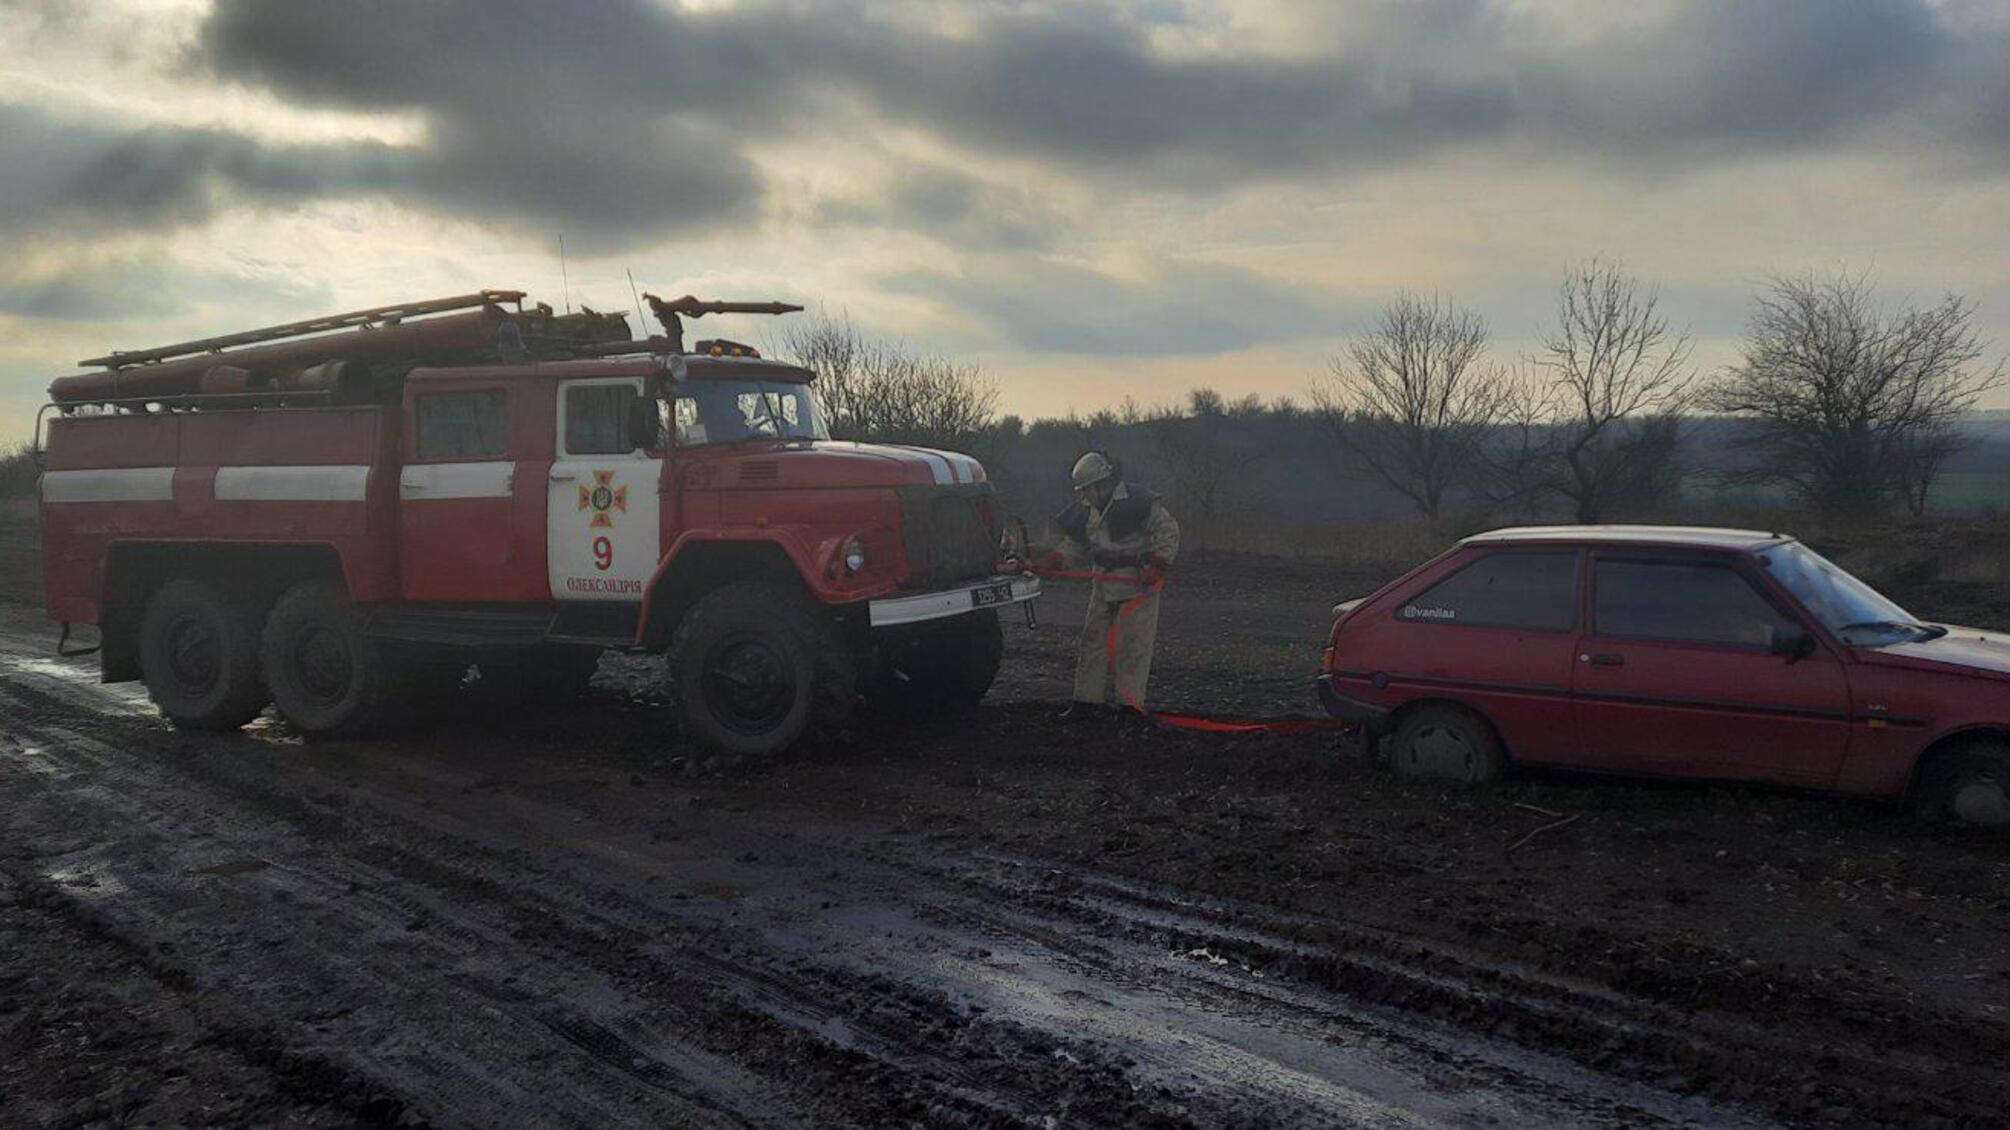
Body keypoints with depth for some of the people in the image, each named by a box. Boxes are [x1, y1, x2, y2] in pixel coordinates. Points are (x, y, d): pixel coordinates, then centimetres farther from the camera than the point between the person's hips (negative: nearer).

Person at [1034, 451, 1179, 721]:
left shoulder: (1138, 502, -14)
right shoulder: (1084, 512, 7)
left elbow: (1168, 532, -10)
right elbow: (1075, 549, 13)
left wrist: (1156, 566, -17)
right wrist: (1052, 561, -4)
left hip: (1138, 586, -7)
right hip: (1103, 586, 7)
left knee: (1133, 645, -4)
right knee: (1094, 640, 7)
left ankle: (1127, 703, 3)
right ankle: (1088, 700, 14)